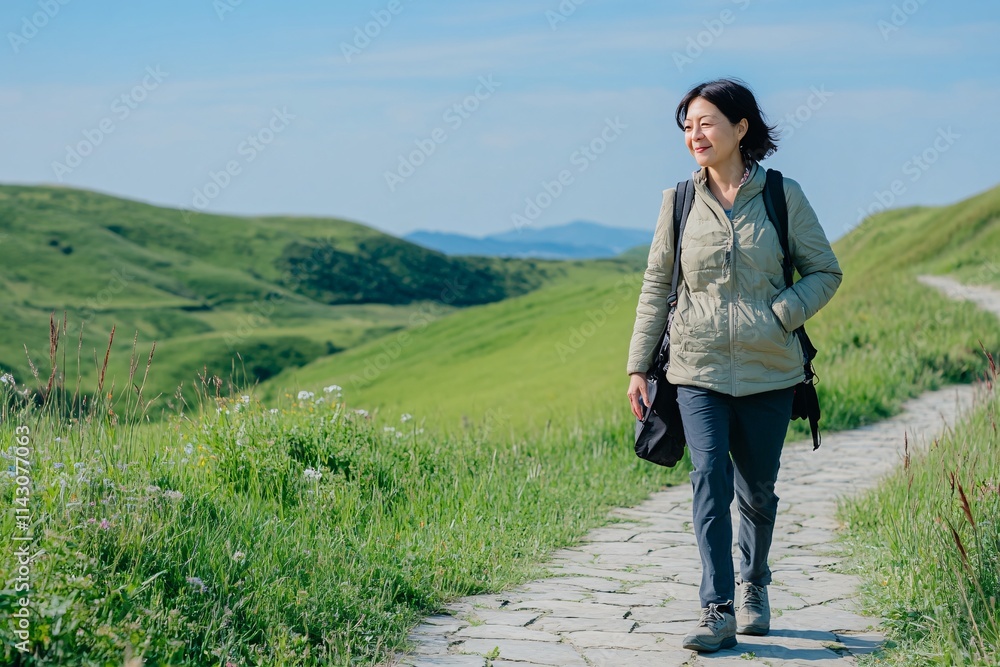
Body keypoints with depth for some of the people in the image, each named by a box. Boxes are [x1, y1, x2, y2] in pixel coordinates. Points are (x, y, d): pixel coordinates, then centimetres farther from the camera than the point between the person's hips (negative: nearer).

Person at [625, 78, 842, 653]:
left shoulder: (783, 196, 0)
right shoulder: (679, 202, 5)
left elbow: (825, 272, 6)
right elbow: (656, 286, 9)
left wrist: (780, 316, -11)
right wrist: (639, 366, 6)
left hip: (768, 370, 0)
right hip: (699, 369, 0)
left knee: (757, 489, 11)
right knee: (710, 479, -14)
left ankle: (754, 586, 35)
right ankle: (718, 611, -11)